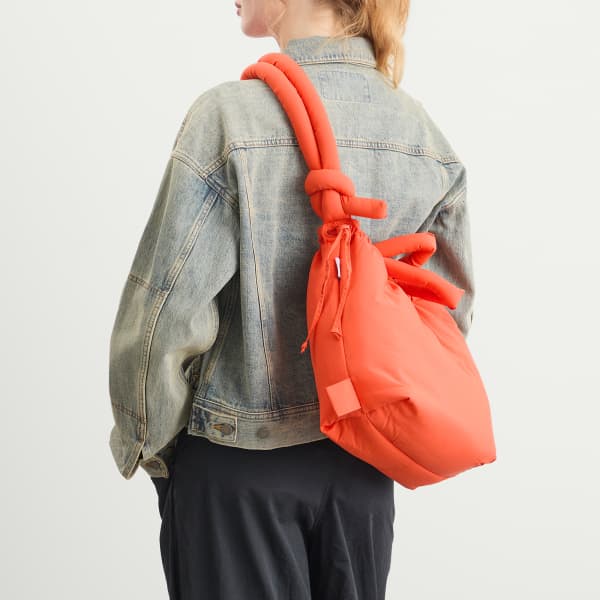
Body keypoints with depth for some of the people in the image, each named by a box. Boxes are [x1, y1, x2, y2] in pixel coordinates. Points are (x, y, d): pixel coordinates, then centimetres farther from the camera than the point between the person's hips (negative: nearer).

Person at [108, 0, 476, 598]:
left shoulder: (229, 118, -19)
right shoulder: (428, 138, -2)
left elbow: (164, 318, -17)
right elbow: (450, 312, 4)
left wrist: (143, 444, -1)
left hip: (237, 465, -4)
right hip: (362, 464, 5)